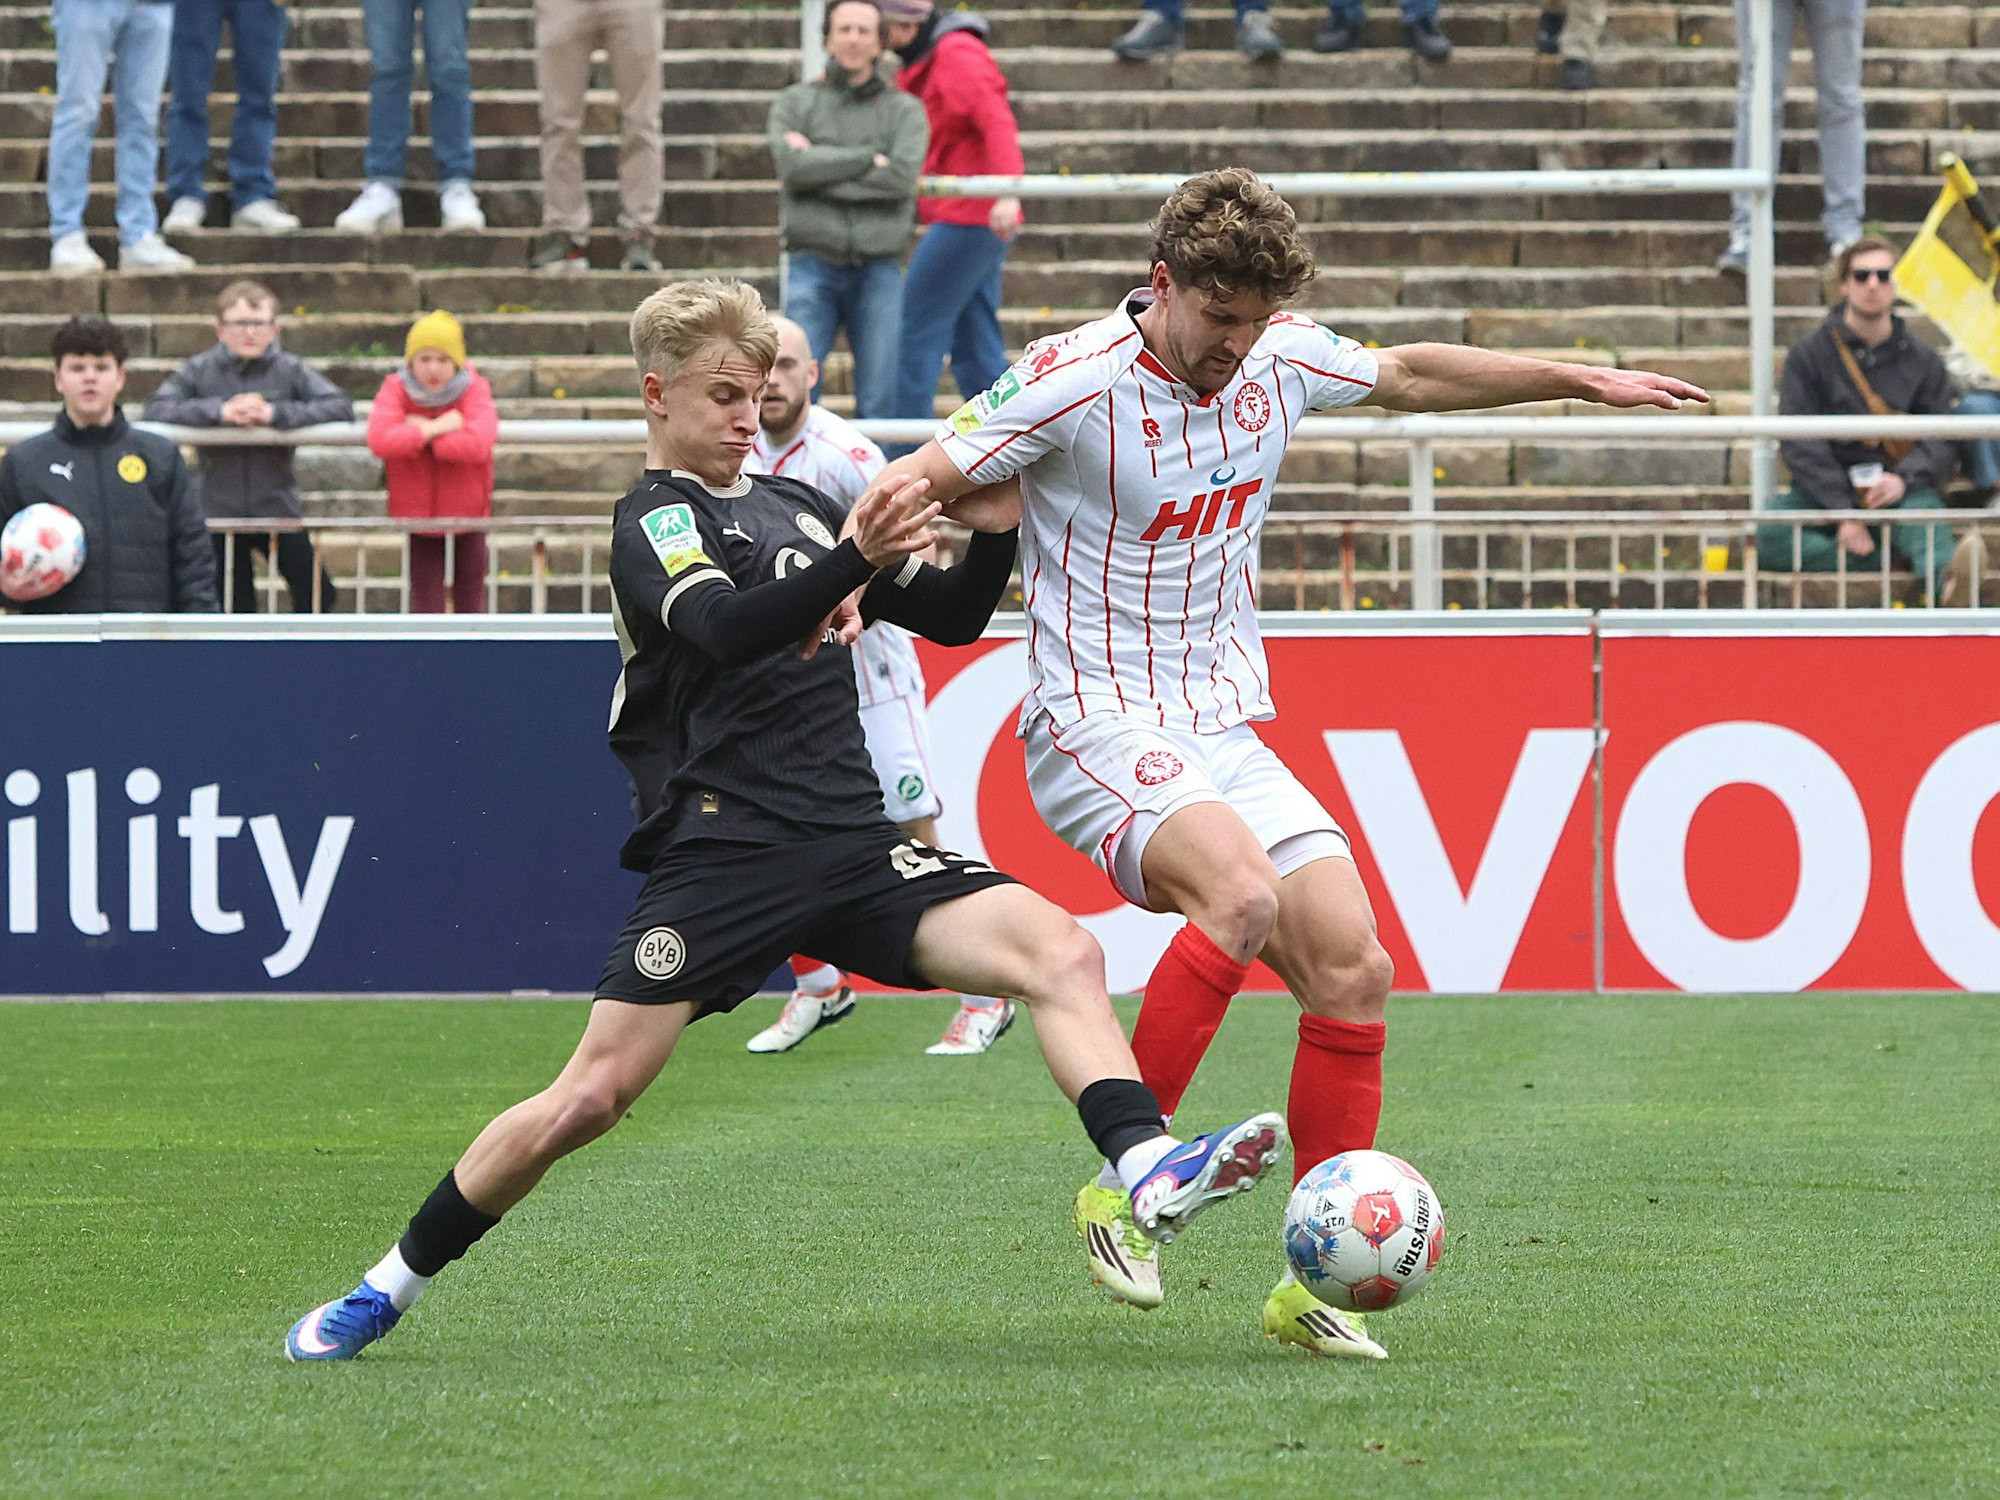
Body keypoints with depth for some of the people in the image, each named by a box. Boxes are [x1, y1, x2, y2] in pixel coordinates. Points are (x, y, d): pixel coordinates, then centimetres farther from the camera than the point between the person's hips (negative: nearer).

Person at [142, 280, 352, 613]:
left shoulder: (290, 370, -1)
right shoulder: (200, 371, 0)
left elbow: (341, 407, -11)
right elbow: (155, 409, -11)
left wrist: (276, 414, -21)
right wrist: (219, 411, -22)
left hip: (278, 507, 0)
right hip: (220, 508, 0)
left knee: (317, 595, -6)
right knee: (234, 612, 7)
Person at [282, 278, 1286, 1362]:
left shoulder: (794, 507, 21)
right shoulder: (654, 522, -1)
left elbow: (950, 616, 23)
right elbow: (724, 628, -23)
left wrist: (999, 527, 3)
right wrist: (855, 561, -39)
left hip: (852, 845, 6)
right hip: (725, 853, -6)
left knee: (1061, 950, -17)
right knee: (591, 1097, -9)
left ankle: (1148, 1172, -31)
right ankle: (388, 1289, 7)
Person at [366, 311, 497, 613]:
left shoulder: (474, 390, -13)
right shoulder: (396, 390, -11)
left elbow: (476, 444, -32)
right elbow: (380, 440, -30)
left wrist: (419, 431, -26)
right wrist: (436, 429, -29)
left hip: (467, 508, 0)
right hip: (418, 508, 0)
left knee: (470, 592, 13)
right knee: (425, 593, -1)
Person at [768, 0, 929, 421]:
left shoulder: (905, 111, 7)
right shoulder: (795, 104, 8)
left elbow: (902, 178, -10)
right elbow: (794, 166, -11)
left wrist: (824, 172, -9)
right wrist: (869, 160, -9)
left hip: (879, 271, 0)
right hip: (814, 267, 0)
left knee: (879, 400, -4)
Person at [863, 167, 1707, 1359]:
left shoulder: (1282, 359, 4)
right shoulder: (1074, 383, -14)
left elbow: (1413, 377, 24)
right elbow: (920, 483, -9)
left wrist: (1587, 382, 28)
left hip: (1231, 735, 7)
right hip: (1101, 729, -7)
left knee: (1354, 968, -8)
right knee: (1242, 892, -34)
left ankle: (1316, 1283, 2)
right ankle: (1122, 1188, -21)